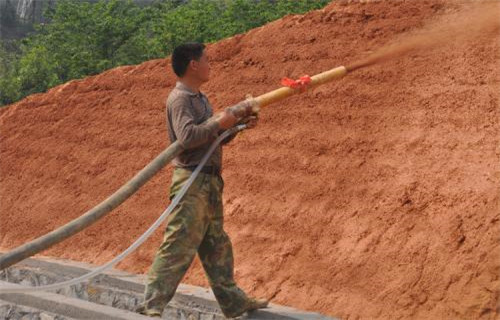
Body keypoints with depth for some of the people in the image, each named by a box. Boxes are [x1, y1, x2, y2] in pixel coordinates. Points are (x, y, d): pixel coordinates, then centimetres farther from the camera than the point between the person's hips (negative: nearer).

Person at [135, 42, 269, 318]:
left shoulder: (200, 98, 17)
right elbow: (187, 136, -27)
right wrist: (219, 123, -18)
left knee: (217, 246, 17)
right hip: (192, 181, -10)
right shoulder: (179, 99, -13)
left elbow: (216, 137, 22)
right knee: (179, 246, -11)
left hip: (210, 182, 10)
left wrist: (237, 124, 7)